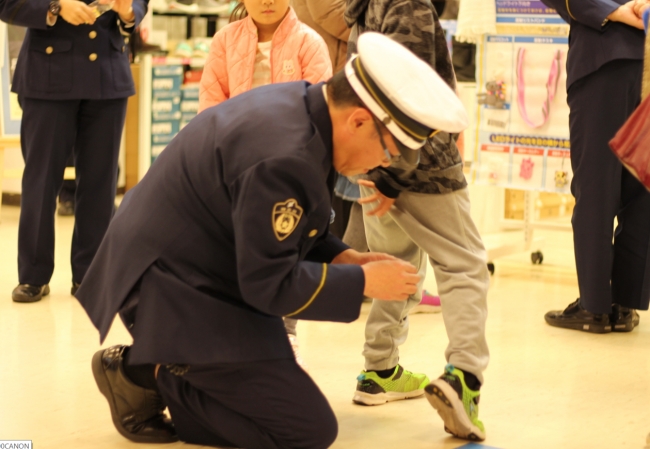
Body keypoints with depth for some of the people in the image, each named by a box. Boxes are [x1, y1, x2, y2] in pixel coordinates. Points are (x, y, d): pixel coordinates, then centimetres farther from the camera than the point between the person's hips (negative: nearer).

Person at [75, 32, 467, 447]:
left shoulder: (297, 103, 1)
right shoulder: (284, 157, -30)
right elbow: (269, 283, -24)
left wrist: (344, 258, 3)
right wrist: (364, 282, -14)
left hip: (188, 270, 10)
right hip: (176, 292, -10)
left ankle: (157, 368, 11)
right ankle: (151, 376, -3)